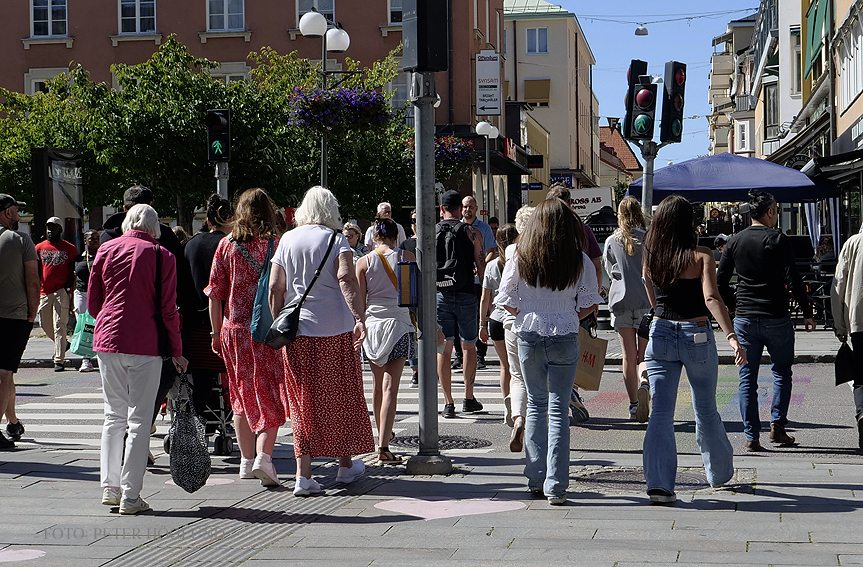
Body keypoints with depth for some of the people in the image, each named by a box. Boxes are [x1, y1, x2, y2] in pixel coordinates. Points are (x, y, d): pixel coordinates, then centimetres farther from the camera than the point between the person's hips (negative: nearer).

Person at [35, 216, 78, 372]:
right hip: (44, 292, 5)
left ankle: (59, 360, -9)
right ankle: (62, 344, 35)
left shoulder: (69, 248, 3)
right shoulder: (40, 247, 13)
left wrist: (69, 290, -7)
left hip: (61, 291, -4)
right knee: (45, 324, 9)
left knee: (59, 325, -10)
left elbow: (73, 273, 3)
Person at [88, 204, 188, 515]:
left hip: (107, 338, 4)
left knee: (114, 415, 15)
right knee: (139, 419, 1)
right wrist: (177, 352, 3)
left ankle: (110, 486, 16)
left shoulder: (106, 250, 7)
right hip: (144, 344, -4)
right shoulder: (162, 256, -2)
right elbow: (168, 309, -5)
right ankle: (130, 496, 1)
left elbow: (92, 303, 10)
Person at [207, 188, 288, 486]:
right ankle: (264, 455, -12)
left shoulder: (226, 245, 1)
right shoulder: (277, 244, -5)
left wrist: (216, 332, 11)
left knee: (242, 396, 14)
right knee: (271, 394, 4)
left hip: (235, 330, 2)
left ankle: (247, 461, 18)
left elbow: (215, 293, 3)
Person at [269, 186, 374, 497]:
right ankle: (346, 465, 25)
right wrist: (359, 318, -25)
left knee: (303, 402, 6)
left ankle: (303, 474, 0)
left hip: (297, 331, 3)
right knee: (341, 397, 12)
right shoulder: (336, 240, -4)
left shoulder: (287, 240, 6)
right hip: (336, 330, -2)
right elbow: (346, 279, -19)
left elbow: (275, 288, 4)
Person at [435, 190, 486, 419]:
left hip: (439, 295, 1)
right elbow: (482, 267, -2)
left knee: (443, 349, 4)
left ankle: (448, 403, 2)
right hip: (465, 295, -1)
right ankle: (469, 399, 18)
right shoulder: (471, 233, -1)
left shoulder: (430, 233, 3)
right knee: (469, 346, 15)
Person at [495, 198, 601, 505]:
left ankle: (536, 479, 16)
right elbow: (589, 304, -4)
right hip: (565, 338, -1)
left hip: (529, 337, 1)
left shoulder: (520, 258, -4)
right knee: (559, 409, 2)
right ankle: (555, 486, -1)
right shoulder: (579, 261, -6)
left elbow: (505, 299, -1)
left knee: (536, 404, 15)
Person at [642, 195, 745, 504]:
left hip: (660, 335, 2)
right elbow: (711, 298, -21)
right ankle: (720, 473, 33)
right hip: (697, 336, -2)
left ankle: (658, 482, -13)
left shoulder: (650, 257, 2)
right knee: (706, 411, 15)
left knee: (661, 412, -1)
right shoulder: (701, 256, -8)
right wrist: (731, 337, -26)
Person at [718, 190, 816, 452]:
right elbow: (793, 279, -11)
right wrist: (807, 313, -4)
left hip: (744, 319, 3)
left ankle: (751, 436, 3)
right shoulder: (778, 240, -7)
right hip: (776, 318, -3)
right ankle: (777, 425, 5)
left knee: (747, 378, 6)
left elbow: (720, 283, 6)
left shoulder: (734, 241, 4)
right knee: (782, 372, 14)